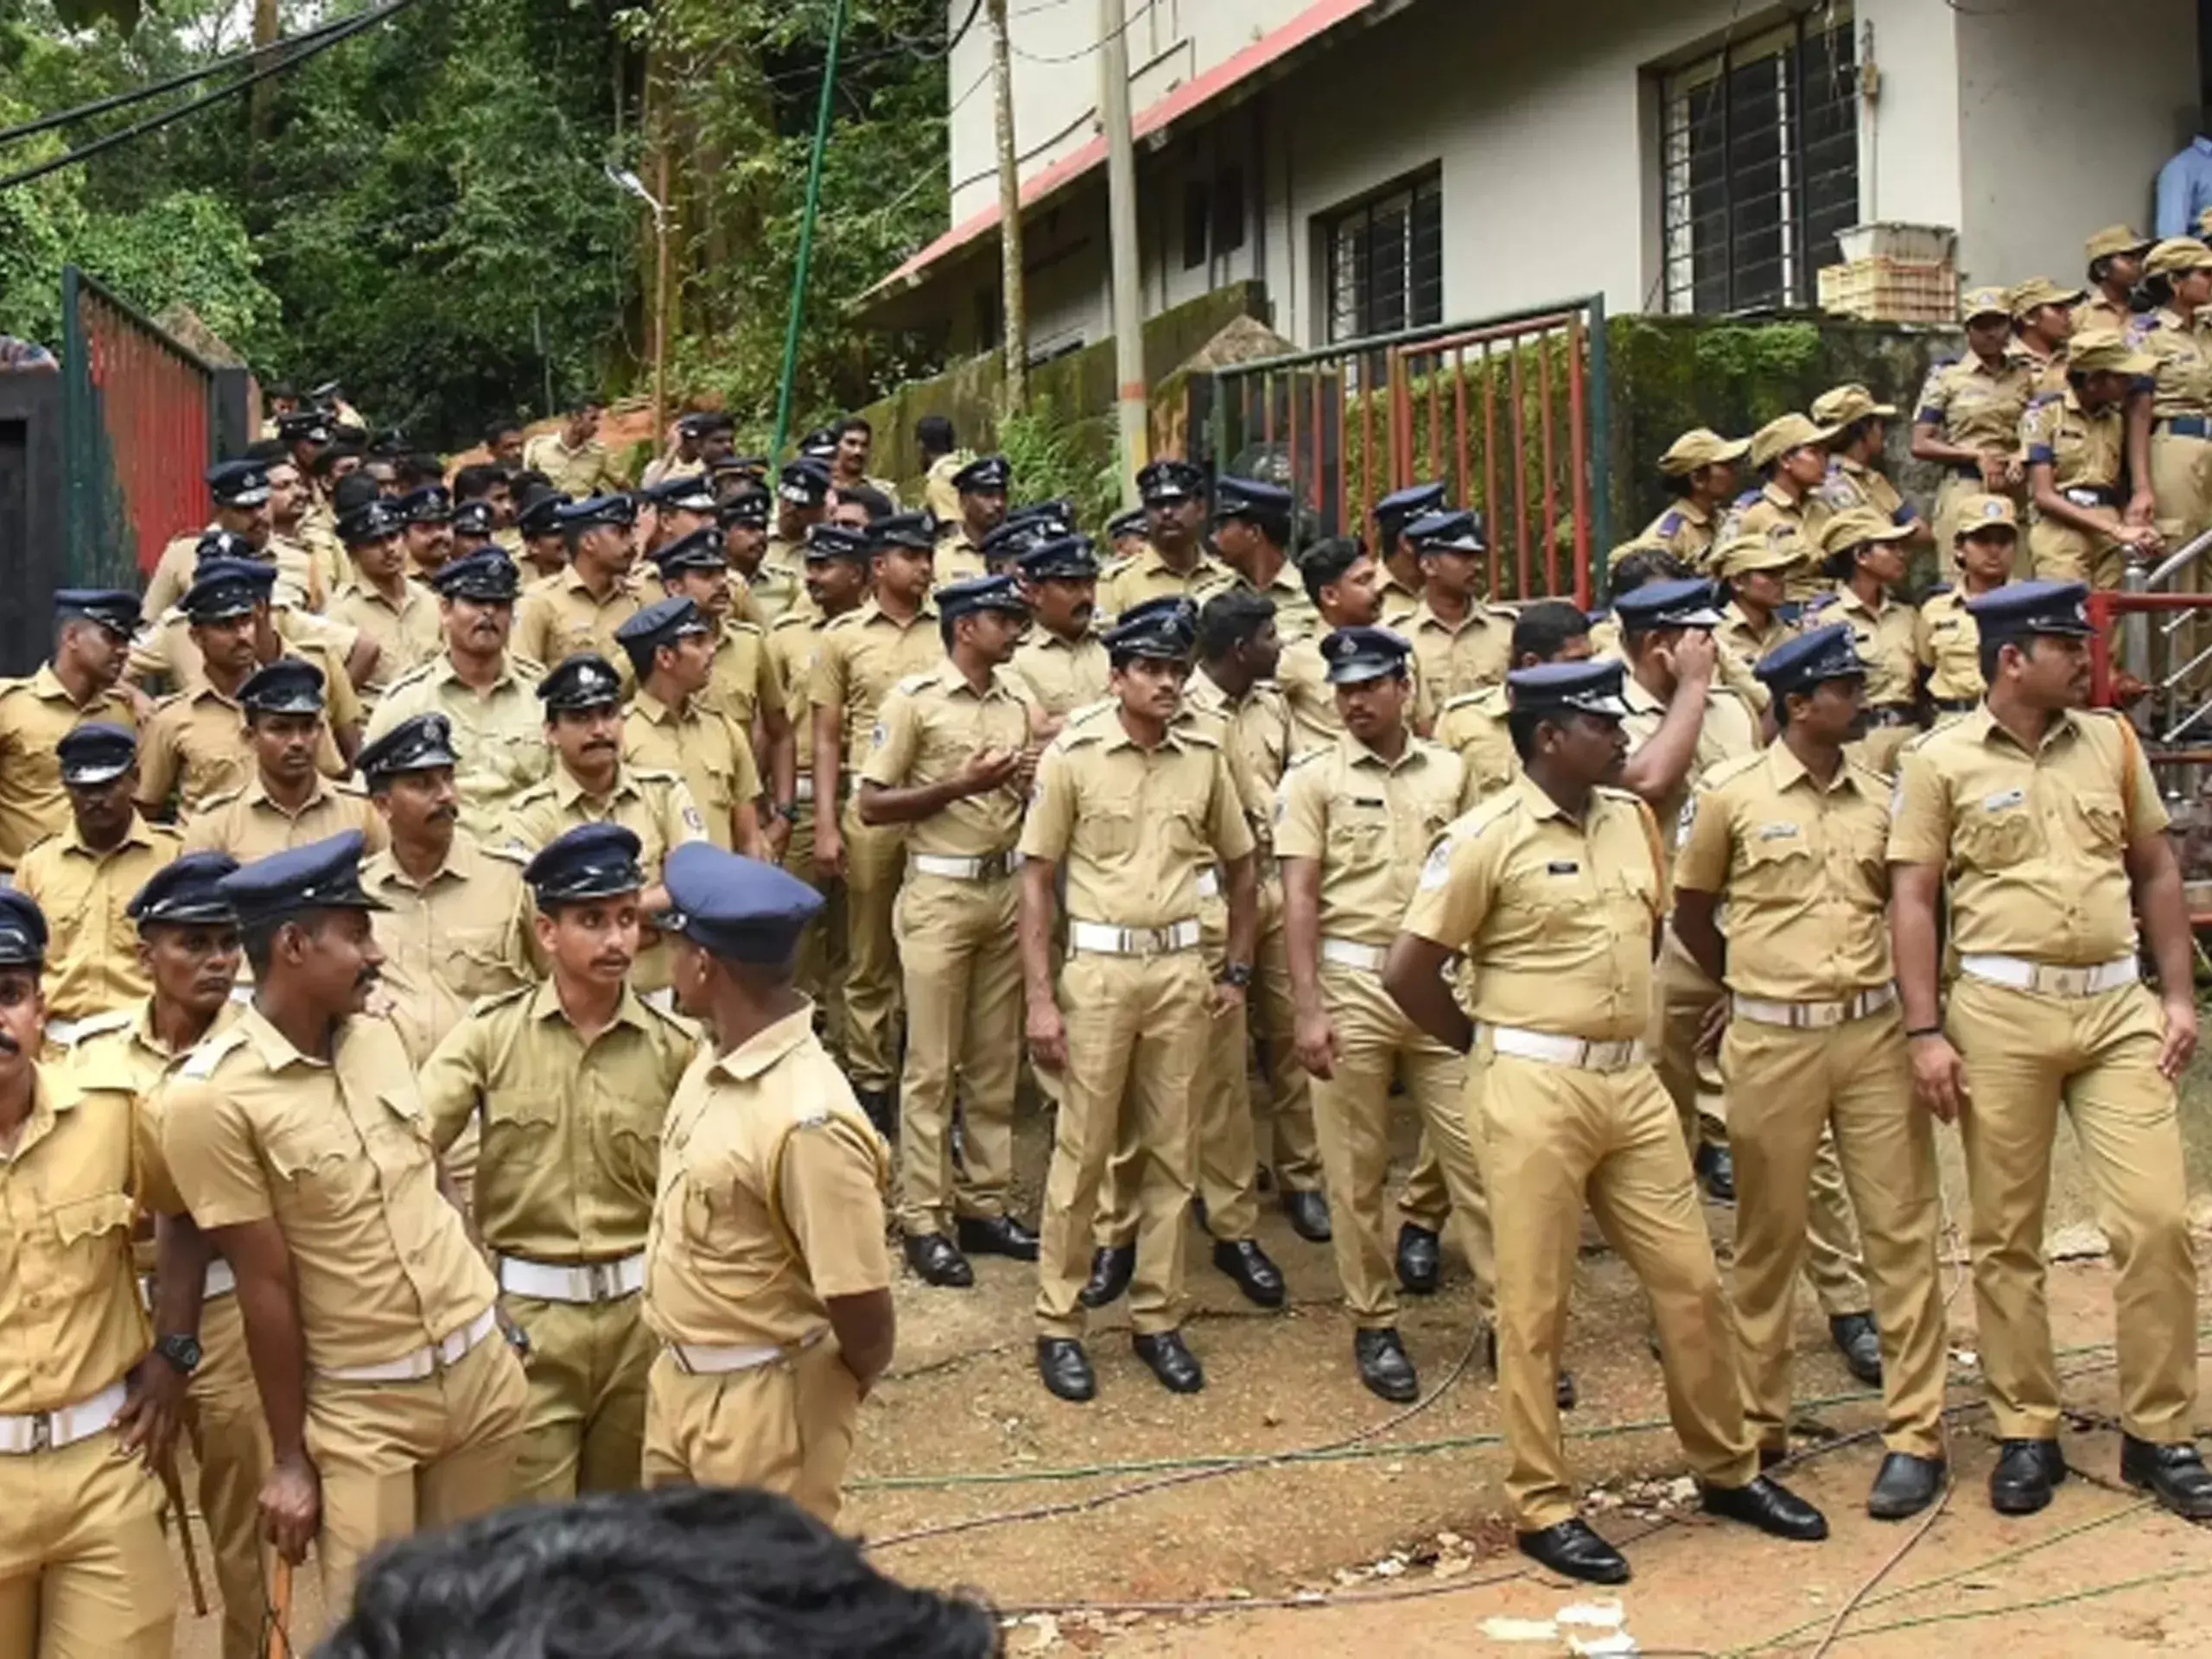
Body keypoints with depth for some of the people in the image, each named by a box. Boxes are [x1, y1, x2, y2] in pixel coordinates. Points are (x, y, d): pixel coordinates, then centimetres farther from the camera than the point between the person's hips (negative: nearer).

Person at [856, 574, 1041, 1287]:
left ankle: (984, 1205, 20)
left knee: (995, 1061, 10)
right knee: (931, 1065, 0)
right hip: (940, 893, -6)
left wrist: (1030, 783, -4)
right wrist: (963, 783, -17)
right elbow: (870, 805, -10)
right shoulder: (914, 697, -8)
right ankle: (923, 1220, 6)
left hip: (1006, 889, 6)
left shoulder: (1017, 698, 10)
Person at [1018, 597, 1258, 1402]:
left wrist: (1238, 972, 11)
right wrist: (1038, 997, -9)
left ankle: (1158, 1317, 22)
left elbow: (1240, 866, 16)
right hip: (1099, 965, -3)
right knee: (1081, 1150, 3)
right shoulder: (1072, 755, -6)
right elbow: (1036, 878, -5)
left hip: (1183, 968, 3)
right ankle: (1058, 1322, 15)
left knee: (1172, 1151, 10)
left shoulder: (1204, 756, 4)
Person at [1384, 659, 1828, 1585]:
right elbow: (1407, 971, -11)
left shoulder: (1632, 818, 8)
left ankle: (1727, 1471, 30)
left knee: (1691, 1281, 12)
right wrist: (1491, 1048, 0)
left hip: (1633, 1082, 6)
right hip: (1534, 1091, -6)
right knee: (1534, 1305, 3)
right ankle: (1541, 1508, 16)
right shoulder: (1487, 838, -12)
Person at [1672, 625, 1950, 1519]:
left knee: (1903, 1232, 2)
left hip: (1875, 1032, 3)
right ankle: (1758, 1425, 22)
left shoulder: (1883, 793, 5)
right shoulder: (1730, 792, -4)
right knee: (1768, 1238, 8)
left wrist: (1921, 1012, 7)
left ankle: (1915, 1433, 13)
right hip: (1771, 1042, -2)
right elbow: (1690, 910, 7)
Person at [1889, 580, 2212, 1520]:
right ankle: (2026, 1433, 20)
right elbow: (1913, 901, -4)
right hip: (2001, 1010, -3)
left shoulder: (2111, 741, 9)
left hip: (2118, 1004, 3)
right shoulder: (1942, 760, -3)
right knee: (2006, 1235, 6)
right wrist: (1925, 1033, -9)